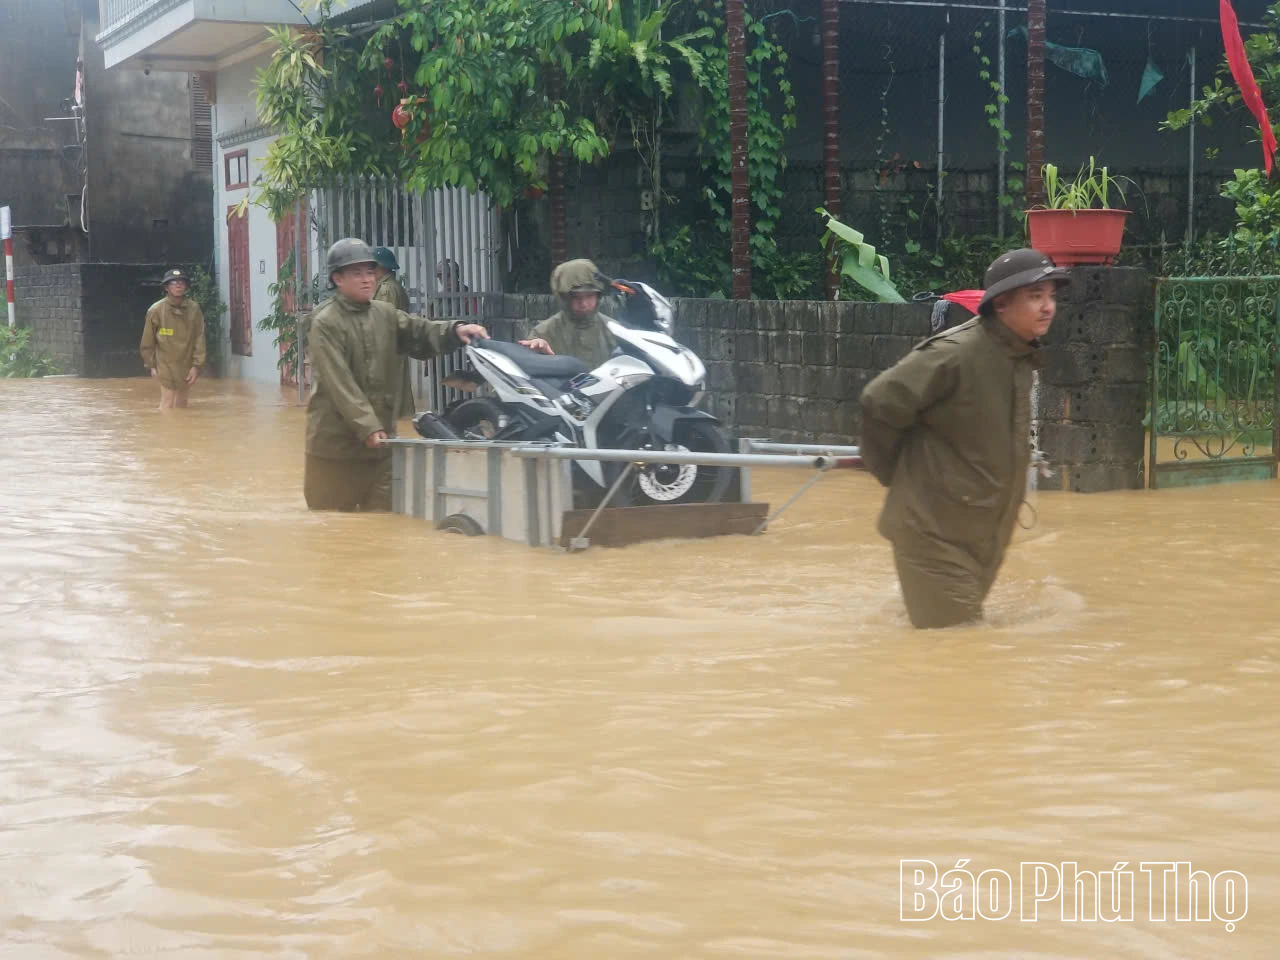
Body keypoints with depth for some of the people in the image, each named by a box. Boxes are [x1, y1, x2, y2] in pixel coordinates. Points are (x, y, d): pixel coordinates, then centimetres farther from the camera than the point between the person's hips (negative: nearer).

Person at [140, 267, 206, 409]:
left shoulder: (194, 309, -2)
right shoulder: (156, 310, -7)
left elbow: (199, 339, -2)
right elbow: (147, 342, 0)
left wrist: (196, 365, -7)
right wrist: (151, 365, 0)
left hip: (187, 368, 2)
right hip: (166, 367, -2)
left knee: (181, 407, 11)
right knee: (167, 406, -5)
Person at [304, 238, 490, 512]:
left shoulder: (386, 315, 10)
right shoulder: (326, 323, -10)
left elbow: (422, 334, 0)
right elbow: (339, 384, -19)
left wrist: (455, 330, -22)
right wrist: (367, 427, -27)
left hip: (381, 441, 6)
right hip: (335, 444, -6)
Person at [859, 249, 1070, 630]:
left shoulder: (1021, 356, 5)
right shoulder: (954, 353, -22)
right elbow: (880, 404, -20)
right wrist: (895, 474, -7)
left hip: (985, 535, 9)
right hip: (935, 531, -9)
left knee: (967, 625, 20)